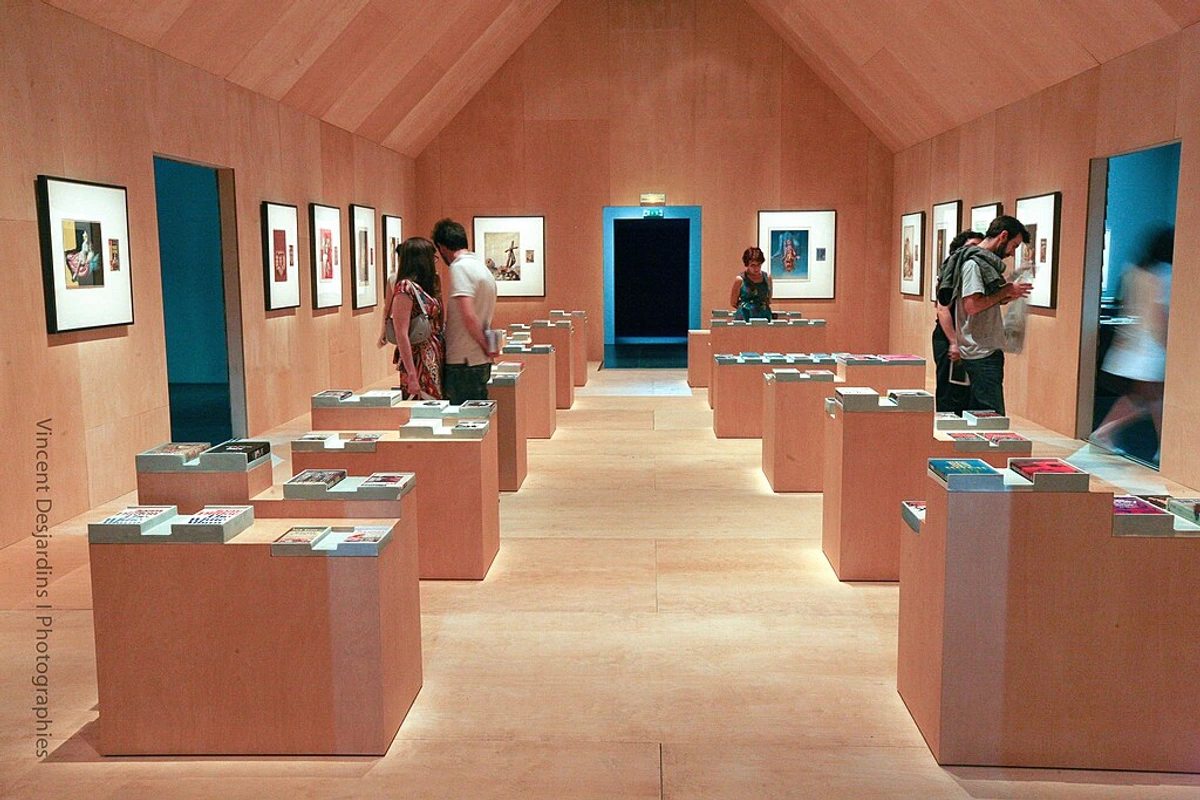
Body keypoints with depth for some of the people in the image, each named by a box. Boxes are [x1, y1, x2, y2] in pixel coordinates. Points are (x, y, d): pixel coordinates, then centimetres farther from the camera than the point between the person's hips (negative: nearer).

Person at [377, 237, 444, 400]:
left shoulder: (425, 286, 11)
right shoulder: (405, 288, -14)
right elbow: (401, 335, -17)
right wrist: (411, 376, -20)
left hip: (436, 362, 8)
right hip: (418, 362, -8)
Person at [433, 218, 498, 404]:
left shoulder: (460, 267, -13)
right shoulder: (481, 266, 16)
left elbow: (469, 317, -22)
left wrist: (486, 347, -12)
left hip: (463, 363, -9)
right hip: (480, 361, 9)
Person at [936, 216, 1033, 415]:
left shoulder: (985, 262, 18)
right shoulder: (974, 263, -13)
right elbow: (972, 305, -23)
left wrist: (1007, 296, 13)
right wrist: (1006, 291, -13)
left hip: (987, 351, 10)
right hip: (982, 353, -10)